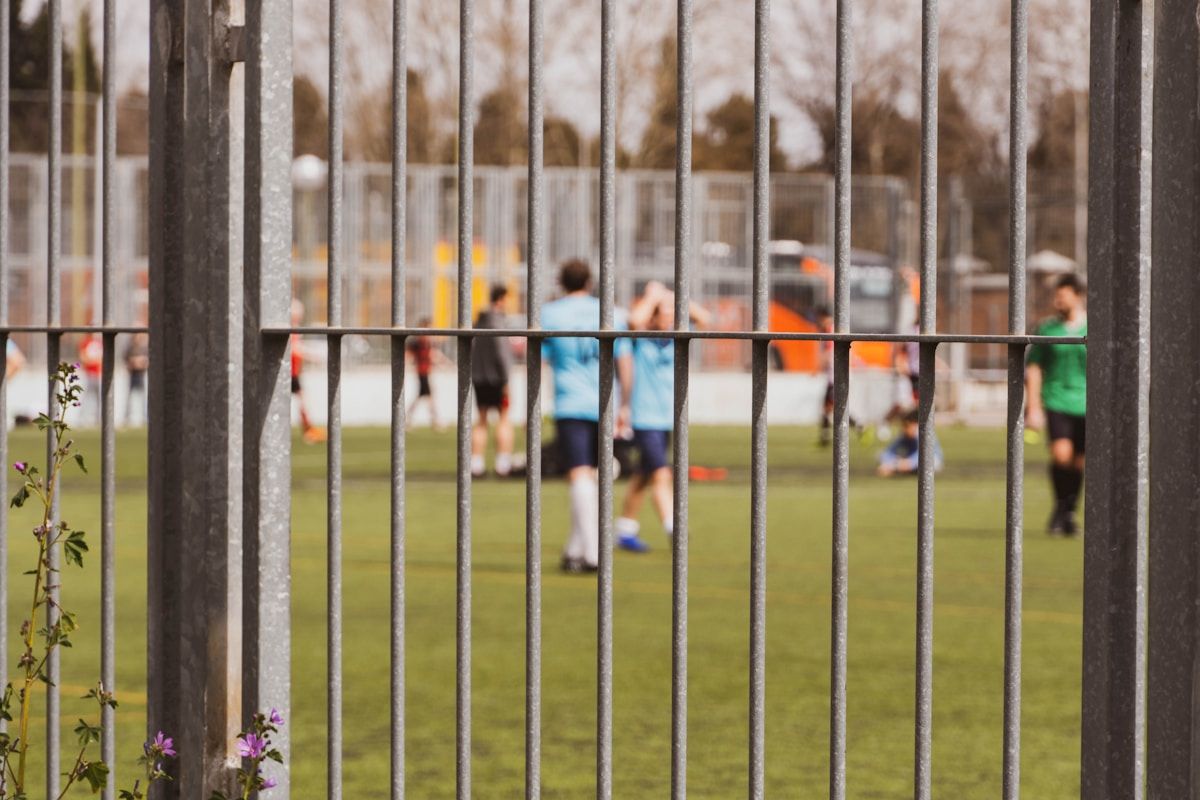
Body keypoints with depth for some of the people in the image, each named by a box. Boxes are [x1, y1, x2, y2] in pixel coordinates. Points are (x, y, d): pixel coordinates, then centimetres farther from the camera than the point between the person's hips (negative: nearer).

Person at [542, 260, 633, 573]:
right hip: (603, 406, 3)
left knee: (580, 476, -10)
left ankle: (591, 552, -21)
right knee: (589, 476, 16)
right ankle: (576, 548, 21)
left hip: (570, 406, -3)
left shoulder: (549, 314, 3)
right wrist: (624, 407, 14)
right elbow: (625, 363, 8)